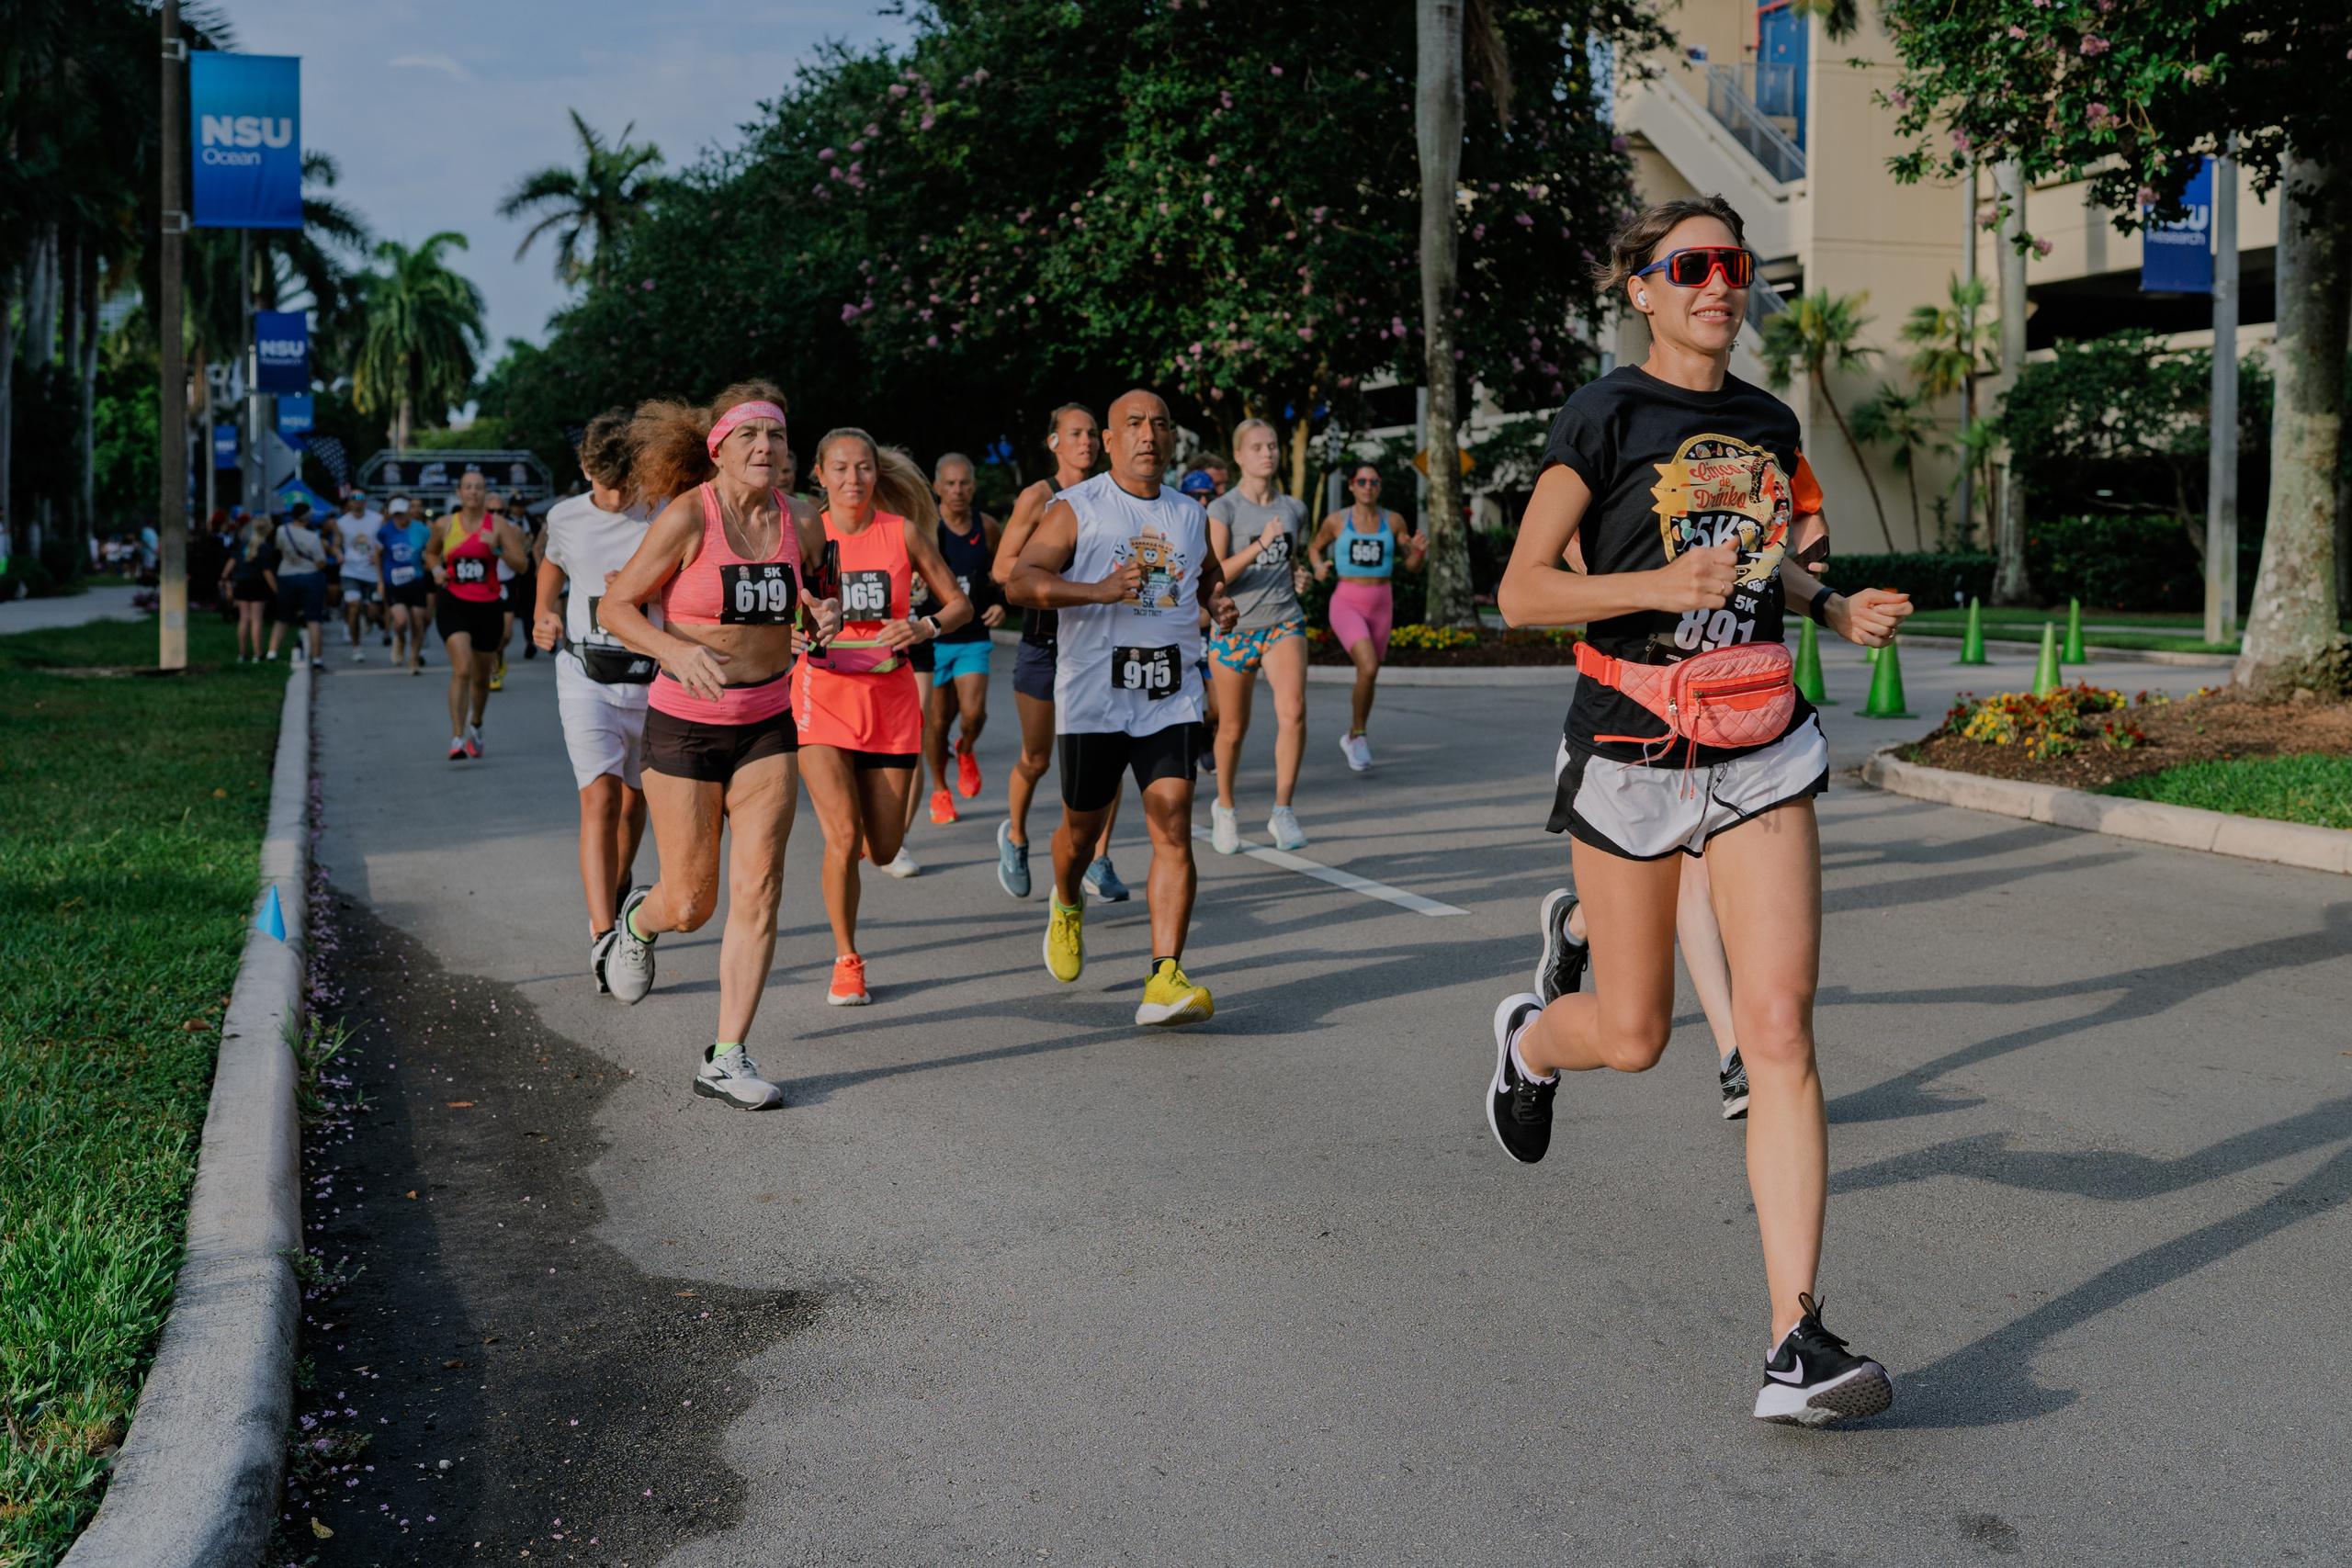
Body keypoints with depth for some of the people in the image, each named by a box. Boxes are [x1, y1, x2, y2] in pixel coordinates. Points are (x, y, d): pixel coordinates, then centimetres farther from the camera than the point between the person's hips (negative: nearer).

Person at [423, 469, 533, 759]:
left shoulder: (497, 524, -2)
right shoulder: (446, 524, 3)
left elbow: (521, 564, -7)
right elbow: (431, 552, 23)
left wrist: (498, 548, -23)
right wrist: (436, 570, 3)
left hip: (488, 606, 1)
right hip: (454, 604, -1)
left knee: (481, 676, 15)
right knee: (462, 668, -20)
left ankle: (475, 725, 43)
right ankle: (457, 738, -19)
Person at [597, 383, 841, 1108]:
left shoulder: (803, 523, 1)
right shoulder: (688, 517, -13)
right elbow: (615, 606, -8)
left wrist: (823, 616, -5)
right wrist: (681, 652, -25)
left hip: (768, 727, 4)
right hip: (685, 726, -3)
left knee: (758, 890, -5)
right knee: (688, 904, 2)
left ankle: (727, 1060, 3)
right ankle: (636, 921, 40)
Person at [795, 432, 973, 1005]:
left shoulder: (903, 532, -3)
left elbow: (960, 604, 3)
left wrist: (923, 627, -16)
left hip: (889, 697, 2)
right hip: (823, 696, -1)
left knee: (883, 851, 6)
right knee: (843, 836, -16)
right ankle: (846, 961, 4)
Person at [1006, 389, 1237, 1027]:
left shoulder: (1190, 516, 14)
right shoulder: (1075, 509, -2)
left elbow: (1211, 574, 32)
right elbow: (1021, 582, -13)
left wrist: (1219, 603, 8)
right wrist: (1100, 590, -27)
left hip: (1172, 698, 2)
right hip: (1093, 696, -2)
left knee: (1173, 830, -11)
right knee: (1082, 826, 11)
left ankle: (1165, 978, -14)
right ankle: (1067, 905, 45)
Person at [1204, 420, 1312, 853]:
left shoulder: (1294, 509, 9)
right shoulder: (1222, 509, -5)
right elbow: (1213, 577, -17)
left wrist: (1297, 581, 9)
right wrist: (1260, 545, -25)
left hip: (1284, 623, 2)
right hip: (1234, 628, -2)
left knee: (1293, 710, -22)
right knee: (1233, 728, 8)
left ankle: (1282, 812, -14)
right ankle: (1224, 808, 33)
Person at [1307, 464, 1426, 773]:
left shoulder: (1393, 521, 2)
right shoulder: (1336, 521, -2)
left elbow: (1413, 567, 7)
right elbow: (1315, 547, 16)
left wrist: (1419, 550, -15)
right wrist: (1318, 567, -5)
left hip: (1381, 605, 3)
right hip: (1347, 604, -3)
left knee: (1367, 677, 12)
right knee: (1369, 667, -25)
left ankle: (1352, 738, 35)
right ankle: (1359, 734, -7)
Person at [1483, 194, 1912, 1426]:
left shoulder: (1769, 425, 11)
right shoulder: (1606, 416, -5)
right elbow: (1522, 592, -9)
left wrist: (1838, 612, 7)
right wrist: (1660, 586, -22)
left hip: (1760, 748, 4)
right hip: (1631, 747, -3)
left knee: (1779, 1034, -8)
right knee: (1633, 1034, 8)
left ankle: (1796, 1344, -9)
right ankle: (1529, 1038, 46)